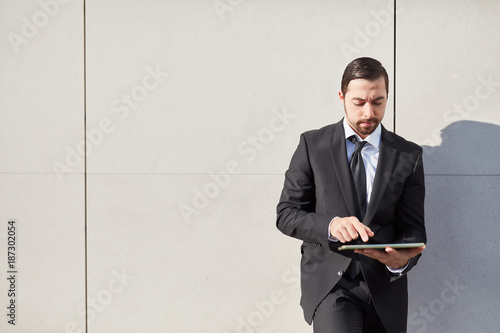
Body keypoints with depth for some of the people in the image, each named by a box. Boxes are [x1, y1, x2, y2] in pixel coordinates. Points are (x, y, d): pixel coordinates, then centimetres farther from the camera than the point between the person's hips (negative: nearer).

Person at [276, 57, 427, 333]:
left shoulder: (408, 155, 5)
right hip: (329, 280, -2)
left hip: (385, 284, 3)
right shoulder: (312, 145, 1)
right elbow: (286, 214, -1)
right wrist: (331, 225, -20)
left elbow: (413, 227, 3)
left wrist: (402, 259, -20)